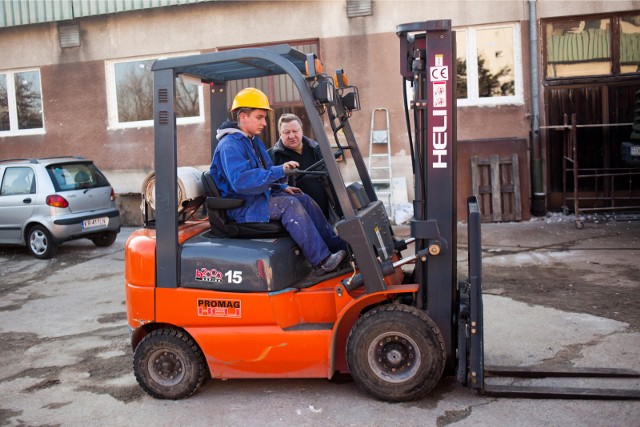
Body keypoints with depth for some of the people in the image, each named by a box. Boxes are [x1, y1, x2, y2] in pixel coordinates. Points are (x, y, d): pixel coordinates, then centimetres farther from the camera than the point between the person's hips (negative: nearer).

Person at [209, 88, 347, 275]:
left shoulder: (253, 140, 15)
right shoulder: (229, 146, -18)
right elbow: (240, 181, -33)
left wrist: (282, 187, 8)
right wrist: (279, 171, -34)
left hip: (260, 196, 10)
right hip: (242, 208, -10)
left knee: (304, 199, -2)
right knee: (289, 204, -26)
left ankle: (338, 245, 0)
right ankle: (322, 261, -27)